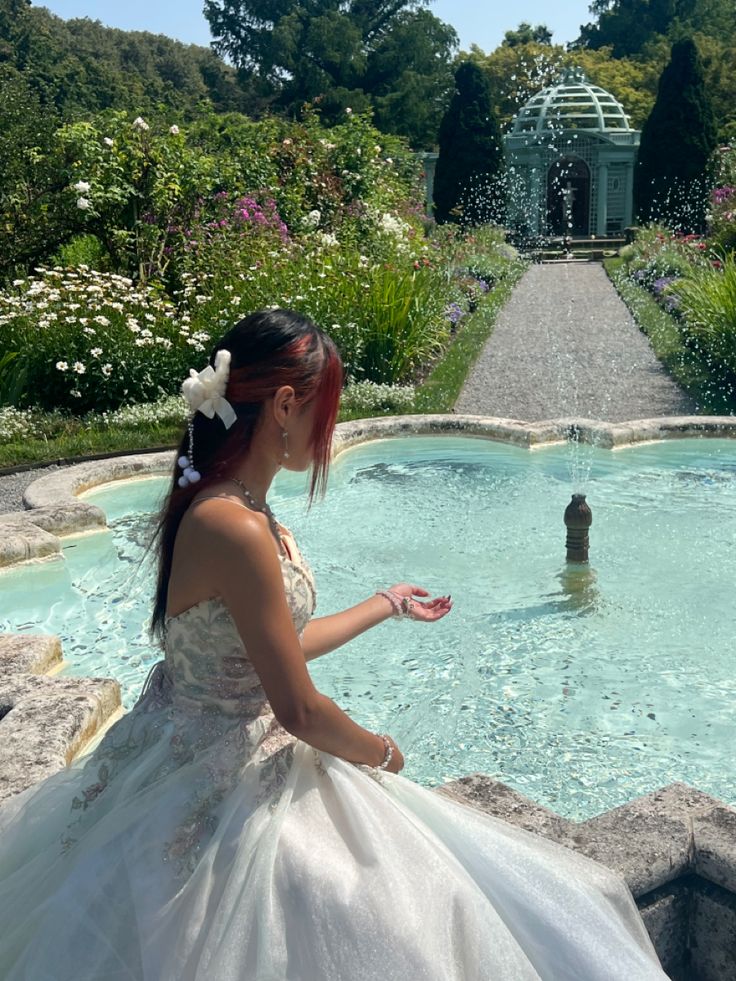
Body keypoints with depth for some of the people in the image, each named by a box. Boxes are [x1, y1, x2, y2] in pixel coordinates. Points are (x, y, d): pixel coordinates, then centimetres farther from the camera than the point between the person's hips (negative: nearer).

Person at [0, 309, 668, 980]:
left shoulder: (220, 503, 1)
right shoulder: (236, 529, -29)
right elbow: (301, 711, -23)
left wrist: (387, 604, 23)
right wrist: (380, 752, -3)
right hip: (229, 791, -9)